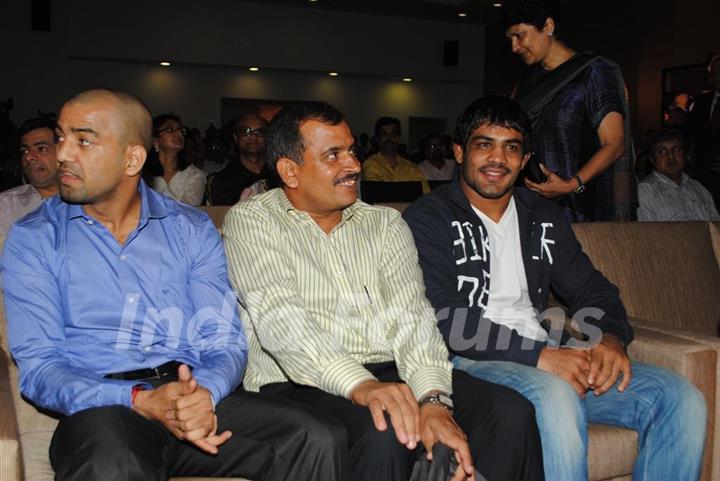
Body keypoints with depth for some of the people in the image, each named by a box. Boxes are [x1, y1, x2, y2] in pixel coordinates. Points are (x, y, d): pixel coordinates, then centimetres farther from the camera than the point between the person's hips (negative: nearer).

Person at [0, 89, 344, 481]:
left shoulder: (192, 230, 10)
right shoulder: (32, 239, 5)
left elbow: (224, 343, 5)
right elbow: (37, 365, -4)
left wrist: (203, 393, -20)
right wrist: (142, 401, -20)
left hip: (197, 396, 3)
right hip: (102, 407, -3)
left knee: (312, 441, -22)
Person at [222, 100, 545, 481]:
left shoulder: (385, 224, 15)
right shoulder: (251, 221, 3)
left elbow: (411, 316, 2)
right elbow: (278, 317, -14)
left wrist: (433, 399, -17)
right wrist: (360, 385, -30)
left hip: (394, 375, 5)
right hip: (305, 384, -4)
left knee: (512, 414, -17)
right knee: (384, 433, -35)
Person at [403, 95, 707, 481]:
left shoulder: (544, 217, 16)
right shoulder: (427, 219, -3)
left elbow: (590, 288, 16)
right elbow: (443, 319, -15)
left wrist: (611, 338, -9)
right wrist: (539, 355, -23)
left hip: (543, 353, 6)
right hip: (471, 359, -6)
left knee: (681, 399, -8)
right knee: (554, 396, -37)